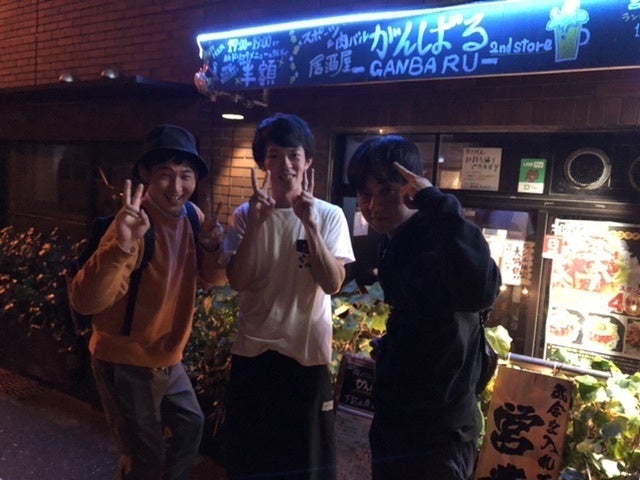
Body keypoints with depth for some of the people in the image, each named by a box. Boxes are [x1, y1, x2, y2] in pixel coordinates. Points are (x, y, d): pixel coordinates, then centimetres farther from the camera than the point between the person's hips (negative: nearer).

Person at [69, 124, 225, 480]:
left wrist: (211, 246, -16)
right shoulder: (136, 225, -27)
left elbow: (210, 277, 5)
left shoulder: (192, 216, -4)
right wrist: (122, 246, -52)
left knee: (189, 424, 27)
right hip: (125, 362, -7)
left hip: (168, 357, 8)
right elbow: (85, 301, -36)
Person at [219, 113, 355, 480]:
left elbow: (333, 284, -14)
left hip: (308, 351, -1)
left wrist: (310, 224, -24)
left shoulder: (329, 215, -6)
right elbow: (237, 281, -11)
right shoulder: (246, 214, -2)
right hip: (253, 349, 2)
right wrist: (256, 222, -21)